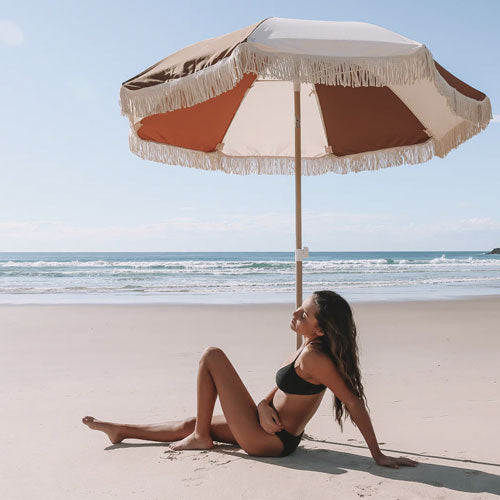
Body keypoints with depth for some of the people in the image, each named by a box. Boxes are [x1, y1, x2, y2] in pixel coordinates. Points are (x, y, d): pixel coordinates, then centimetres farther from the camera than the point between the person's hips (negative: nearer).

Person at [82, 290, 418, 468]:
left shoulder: (314, 358, -26)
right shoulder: (309, 348, 2)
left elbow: (355, 403, -26)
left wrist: (378, 455, -23)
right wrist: (265, 406, -10)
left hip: (268, 440, -9)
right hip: (278, 437, 9)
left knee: (212, 356, -6)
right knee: (190, 424, 22)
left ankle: (200, 438, 7)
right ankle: (120, 430, 40)